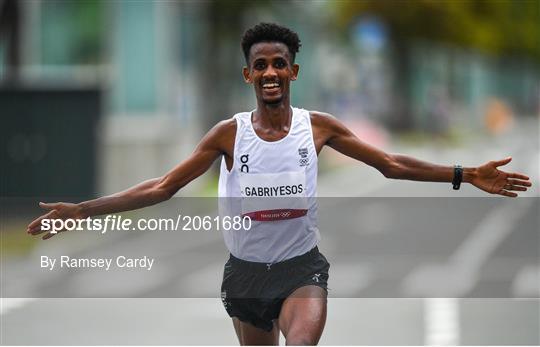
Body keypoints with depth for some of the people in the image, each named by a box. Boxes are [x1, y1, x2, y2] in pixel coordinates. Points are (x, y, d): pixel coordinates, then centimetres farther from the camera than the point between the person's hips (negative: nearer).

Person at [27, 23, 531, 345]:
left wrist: (466, 176, -6)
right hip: (246, 271, 1)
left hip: (301, 267, -1)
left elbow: (391, 165, 2)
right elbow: (163, 187, -6)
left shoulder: (318, 126, -5)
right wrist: (80, 211, -13)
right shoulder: (229, 134, -7)